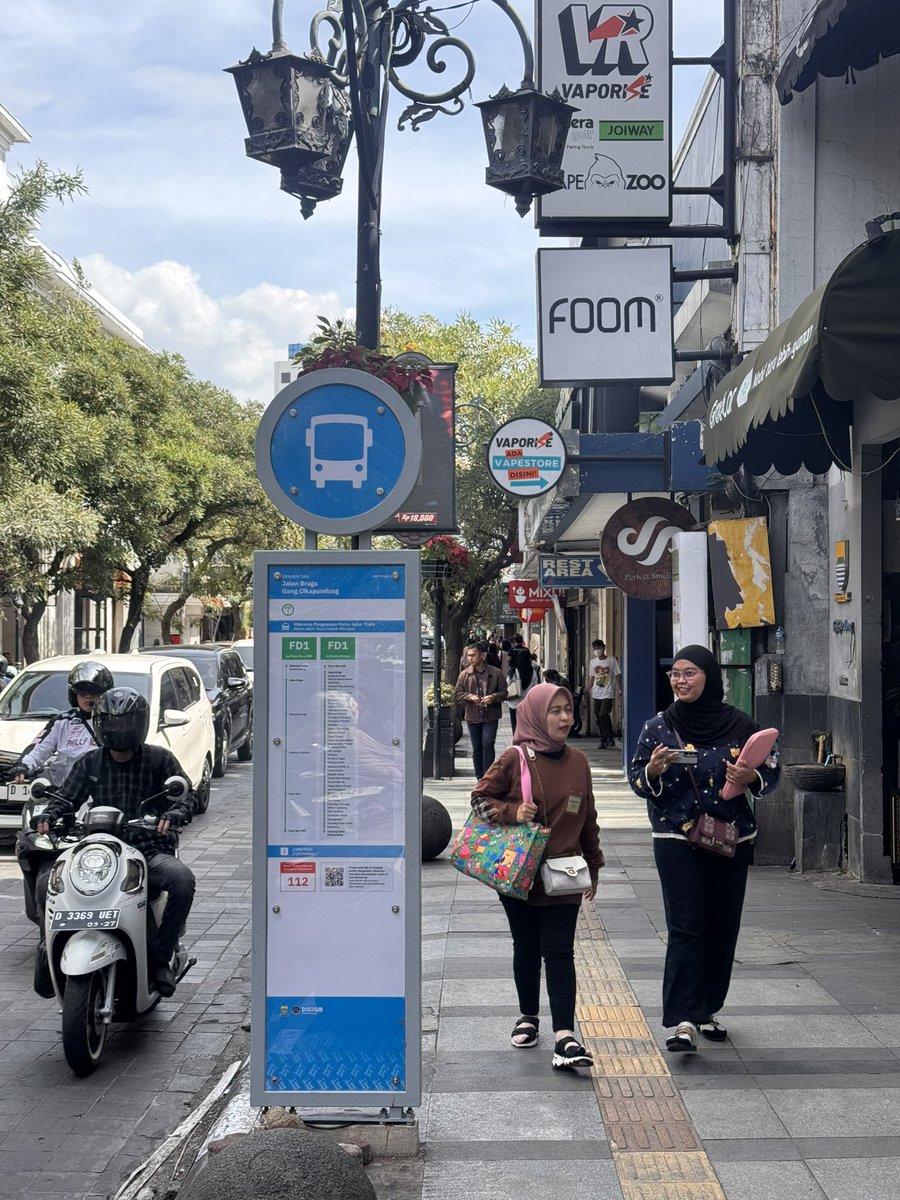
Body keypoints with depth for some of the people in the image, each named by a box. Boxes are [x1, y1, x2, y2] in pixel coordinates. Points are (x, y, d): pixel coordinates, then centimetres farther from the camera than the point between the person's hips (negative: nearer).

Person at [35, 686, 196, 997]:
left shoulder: (159, 759, 6)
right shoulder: (89, 763, 14)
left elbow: (185, 796, -1)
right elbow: (67, 797, 9)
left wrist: (172, 816, -24)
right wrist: (47, 817, -13)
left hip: (150, 851, -2)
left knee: (182, 880, -33)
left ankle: (160, 957, -18)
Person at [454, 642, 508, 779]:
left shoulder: (495, 673, -2)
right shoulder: (464, 674, 4)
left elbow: (504, 692, 3)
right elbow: (458, 694, 5)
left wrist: (493, 697, -16)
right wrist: (469, 696, -15)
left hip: (490, 716, -3)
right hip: (472, 716, 3)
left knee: (487, 744, -13)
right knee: (476, 748, 8)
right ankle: (480, 778, 18)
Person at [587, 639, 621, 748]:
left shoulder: (611, 660, -3)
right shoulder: (593, 662, 10)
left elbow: (617, 676, -2)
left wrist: (620, 690, -8)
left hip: (608, 693, -5)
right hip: (596, 694, 5)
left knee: (603, 715, -17)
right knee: (597, 718, 3)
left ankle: (610, 738, -4)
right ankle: (603, 740, 12)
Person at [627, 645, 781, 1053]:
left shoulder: (739, 725, 0)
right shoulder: (658, 728, 1)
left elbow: (772, 769, 7)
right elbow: (635, 779, 5)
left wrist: (750, 778, -15)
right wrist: (652, 770, -17)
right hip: (676, 840, -2)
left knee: (722, 927, 8)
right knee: (685, 928, -9)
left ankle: (707, 1010, 24)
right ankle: (684, 1021, -11)